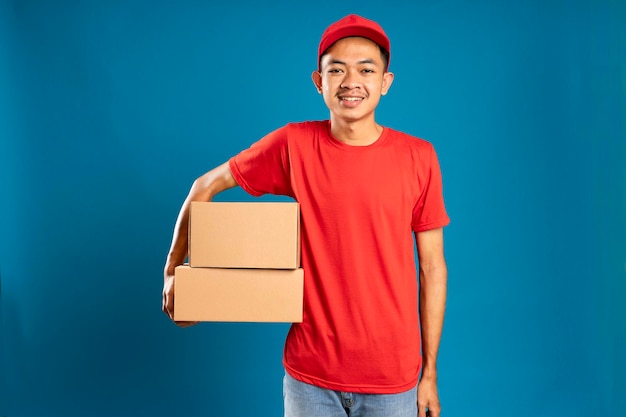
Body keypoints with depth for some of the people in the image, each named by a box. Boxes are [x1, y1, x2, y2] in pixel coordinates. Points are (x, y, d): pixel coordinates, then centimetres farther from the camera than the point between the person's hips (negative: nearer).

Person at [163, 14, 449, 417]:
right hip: (309, 372, 0)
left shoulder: (418, 157, -7)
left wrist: (430, 372, 1)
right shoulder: (295, 144, -8)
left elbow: (432, 267, -2)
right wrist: (173, 271, -1)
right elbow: (207, 185, 4)